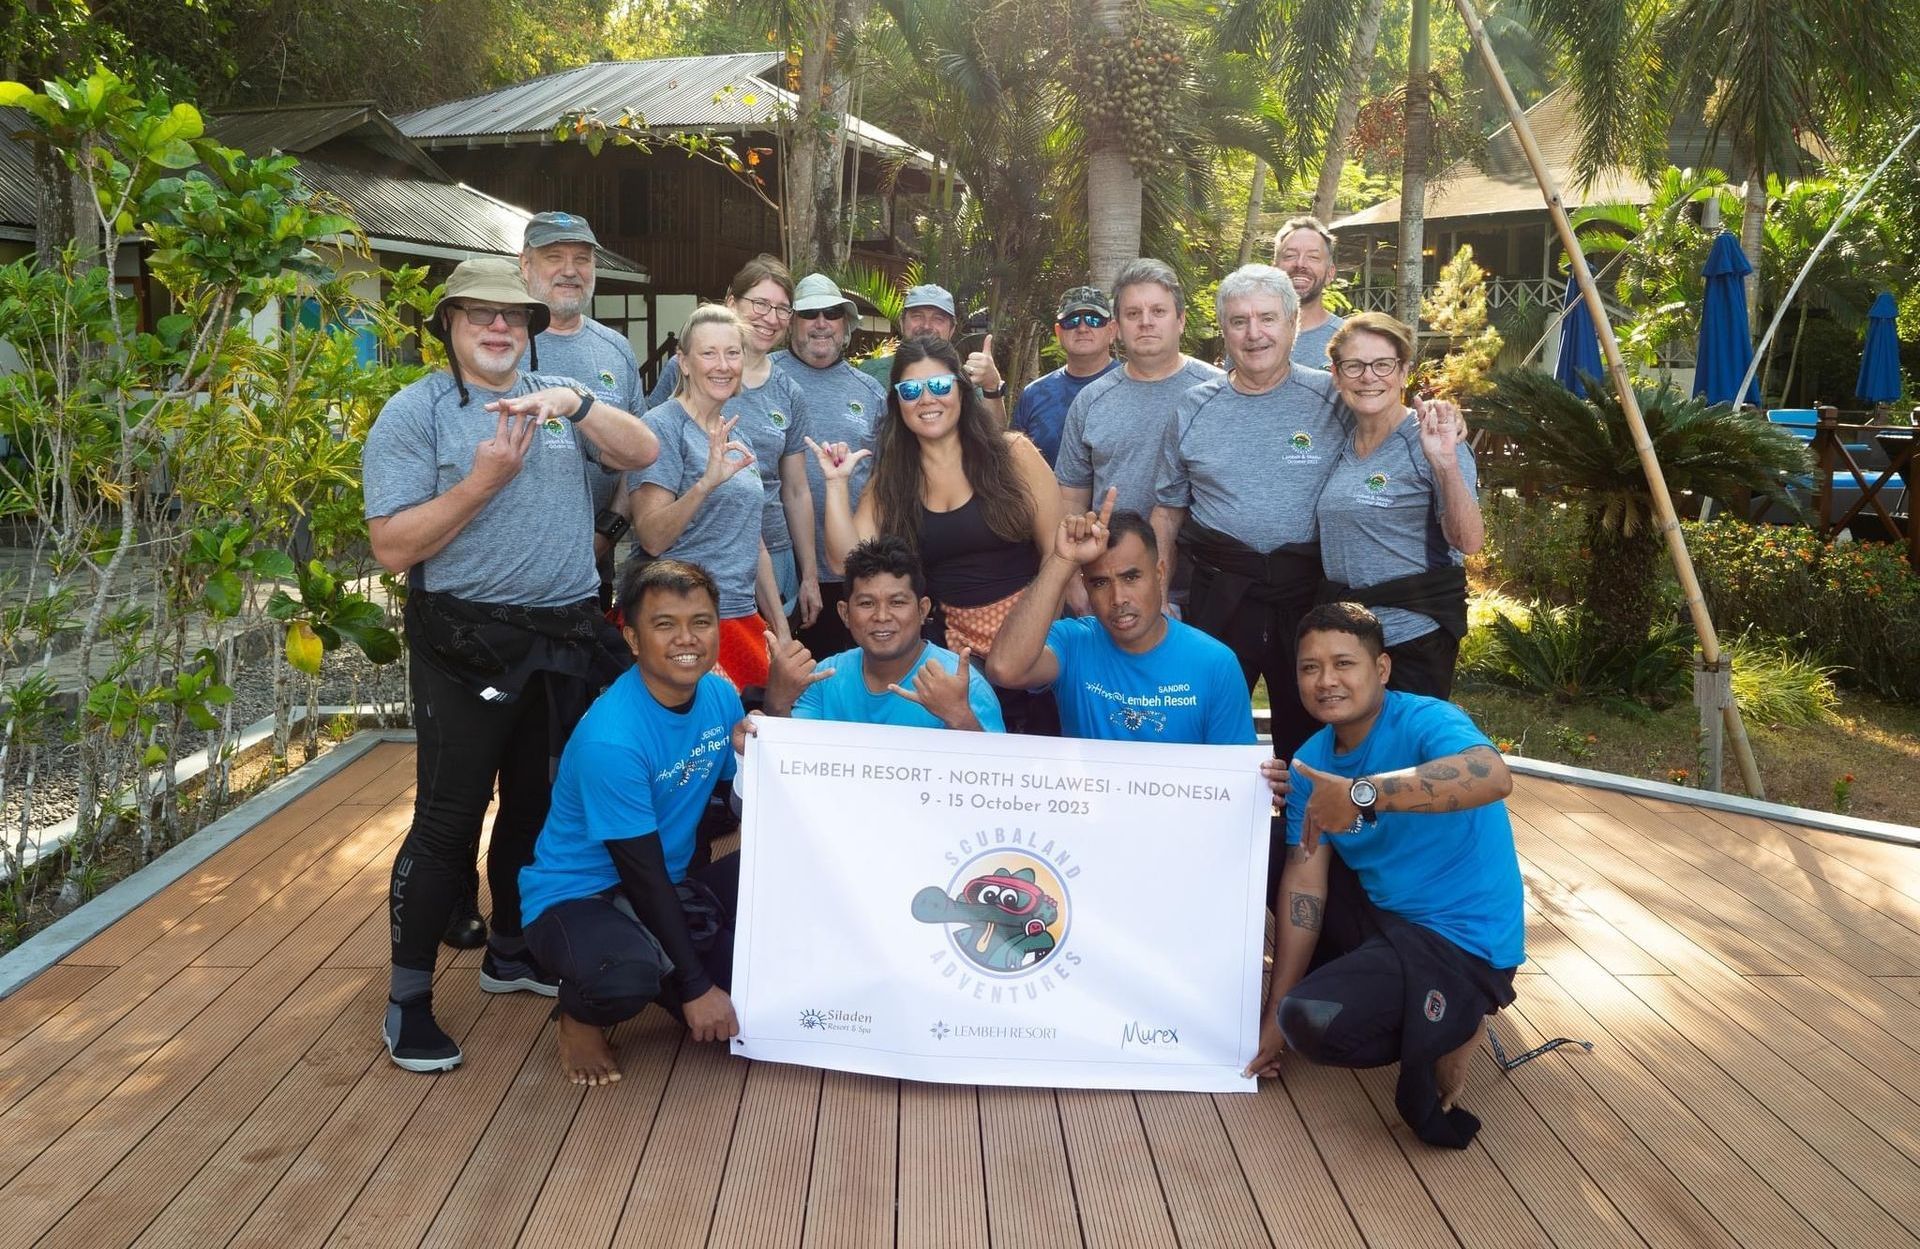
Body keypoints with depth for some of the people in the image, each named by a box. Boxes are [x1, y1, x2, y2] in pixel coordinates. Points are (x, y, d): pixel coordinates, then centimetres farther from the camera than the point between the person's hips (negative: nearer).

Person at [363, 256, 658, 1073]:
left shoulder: (557, 401, 9)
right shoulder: (415, 413, -5)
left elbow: (643, 453, -5)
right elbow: (393, 547, -13)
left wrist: (575, 402, -19)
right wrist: (483, 480, -20)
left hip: (568, 638, 6)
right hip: (468, 644, -5)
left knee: (539, 806, 17)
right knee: (450, 818, -2)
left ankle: (510, 953, 36)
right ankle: (408, 997, 11)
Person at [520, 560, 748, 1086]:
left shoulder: (720, 697, -5)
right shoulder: (611, 740, -27)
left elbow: (739, 809, 3)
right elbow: (643, 876, -23)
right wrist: (696, 988, -18)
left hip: (674, 885, 8)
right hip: (578, 897, -7)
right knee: (628, 976, -38)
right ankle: (580, 1016, -1)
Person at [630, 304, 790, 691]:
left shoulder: (734, 438, 15)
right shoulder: (663, 427, -8)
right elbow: (651, 539, -16)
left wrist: (781, 629, 17)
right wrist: (706, 482, -30)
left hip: (743, 617, 7)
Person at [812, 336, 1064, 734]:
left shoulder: (1013, 454, -4)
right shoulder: (890, 478, 5)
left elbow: (1058, 551, -4)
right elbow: (848, 561, -4)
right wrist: (836, 482, -9)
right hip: (957, 648, 2)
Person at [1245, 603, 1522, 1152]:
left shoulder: (1424, 722, -19)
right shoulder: (1310, 762, 2)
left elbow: (1494, 777, -42)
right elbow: (1304, 883, -3)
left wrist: (1361, 794, -47)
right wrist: (1275, 1008, -8)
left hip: (1463, 942, -8)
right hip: (1381, 918, 8)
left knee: (1313, 1023, -27)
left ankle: (1449, 1027, 0)